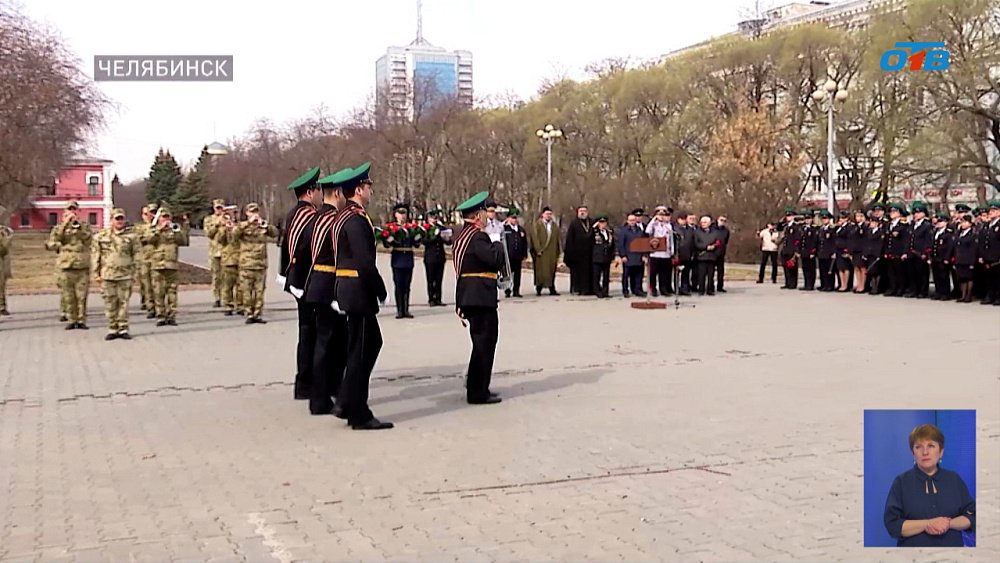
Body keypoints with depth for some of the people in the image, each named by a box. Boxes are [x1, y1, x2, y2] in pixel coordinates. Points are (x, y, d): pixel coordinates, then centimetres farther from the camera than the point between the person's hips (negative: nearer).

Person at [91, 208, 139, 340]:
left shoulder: (131, 236, 4)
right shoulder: (101, 236, 6)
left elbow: (137, 255, 6)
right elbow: (95, 255, 9)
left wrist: (135, 272, 0)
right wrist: (97, 273, 4)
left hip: (125, 275, -1)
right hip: (107, 275, 1)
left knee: (124, 302, 1)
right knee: (110, 303, 3)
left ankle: (123, 329, 8)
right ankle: (112, 329, 11)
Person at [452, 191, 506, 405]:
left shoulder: (463, 236, 14)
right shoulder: (478, 237, -16)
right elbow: (496, 260, -26)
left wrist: (459, 303, 18)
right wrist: (498, 243, -6)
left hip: (469, 297, 10)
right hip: (481, 298, -10)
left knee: (481, 342, 19)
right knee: (484, 343, -3)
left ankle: (476, 387, 27)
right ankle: (478, 393, 1)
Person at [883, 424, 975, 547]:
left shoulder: (955, 479, 6)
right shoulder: (901, 482, -3)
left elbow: (972, 516, 4)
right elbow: (892, 523, -10)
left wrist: (948, 523, -14)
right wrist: (928, 524, -21)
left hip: (952, 544, 2)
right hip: (913, 545, -2)